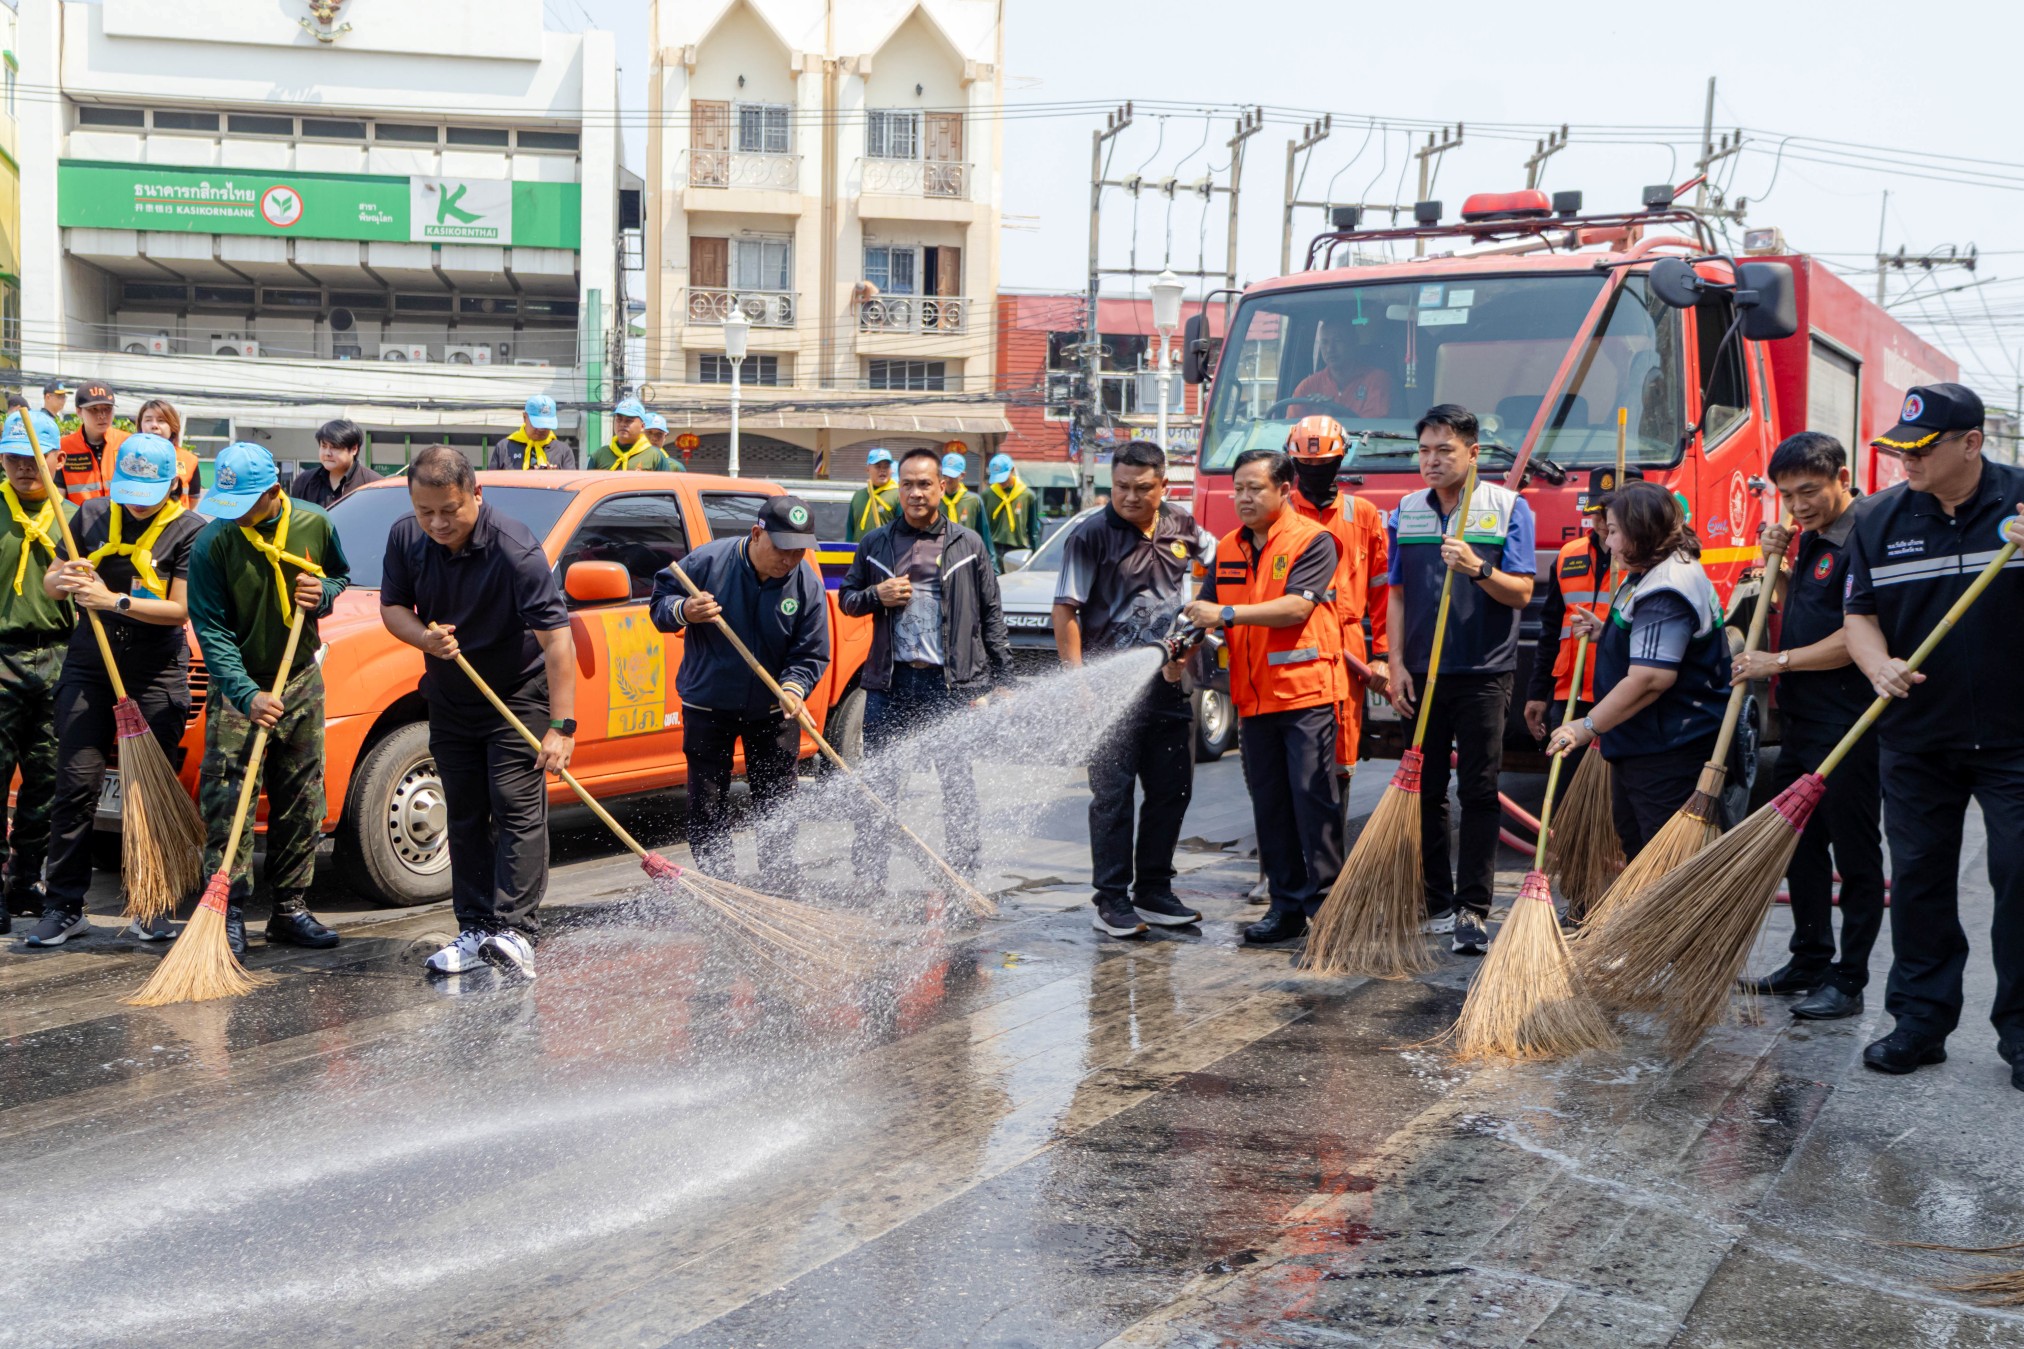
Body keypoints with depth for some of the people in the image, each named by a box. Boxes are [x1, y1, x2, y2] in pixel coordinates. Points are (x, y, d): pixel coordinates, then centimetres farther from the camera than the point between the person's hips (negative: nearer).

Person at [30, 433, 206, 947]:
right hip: (88, 670, 3)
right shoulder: (93, 515, 8)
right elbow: (50, 583, 13)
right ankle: (64, 907, 3)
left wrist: (114, 600, -20)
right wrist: (64, 579, -11)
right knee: (76, 786, -2)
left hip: (157, 678, -3)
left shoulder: (189, 529, -4)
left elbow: (180, 609, -11)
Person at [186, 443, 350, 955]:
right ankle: (229, 913, -1)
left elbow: (342, 577, 14)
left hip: (302, 681, 3)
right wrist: (248, 695, -26)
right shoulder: (210, 545, -15)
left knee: (301, 803, 9)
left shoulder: (314, 524, -5)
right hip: (238, 687, -3)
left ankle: (290, 907, 19)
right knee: (226, 803, -7)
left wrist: (323, 593, -11)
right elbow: (211, 631, -15)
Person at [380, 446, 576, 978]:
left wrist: (561, 726, -35)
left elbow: (556, 639, -30)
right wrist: (425, 637, -20)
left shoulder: (515, 549, -28)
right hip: (450, 699, 6)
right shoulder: (406, 539, -9)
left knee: (518, 809, -12)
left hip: (518, 695, -6)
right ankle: (475, 930, 13)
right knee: (464, 816, 8)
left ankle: (515, 931, -14)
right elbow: (392, 605, 4)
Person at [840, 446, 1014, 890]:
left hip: (950, 686, -1)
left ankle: (965, 873, 11)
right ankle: (867, 876, 13)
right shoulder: (875, 543, 11)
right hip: (889, 682, 2)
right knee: (878, 781, 5)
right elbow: (846, 599, 19)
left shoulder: (967, 544, 7)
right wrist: (876, 596, -4)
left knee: (959, 783, 1)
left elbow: (991, 614, 8)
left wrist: (1002, 678, 2)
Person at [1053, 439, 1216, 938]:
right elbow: (1065, 612, -10)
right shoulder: (1090, 536, -8)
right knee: (1113, 794, -2)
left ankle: (1154, 892, 22)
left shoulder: (1182, 529, 7)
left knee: (1172, 789, 10)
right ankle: (1112, 901, 6)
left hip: (1168, 684, 6)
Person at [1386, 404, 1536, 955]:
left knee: (1478, 791, -3)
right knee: (1425, 790, 6)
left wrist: (1479, 569, -22)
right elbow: (1397, 596, 11)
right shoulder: (1406, 513, 11)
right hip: (1422, 673, 3)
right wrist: (1396, 665, 2)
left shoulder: (1508, 508, 1)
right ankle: (1434, 904, 16)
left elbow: (1521, 593, -4)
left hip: (1483, 672, -3)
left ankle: (1472, 911, -1)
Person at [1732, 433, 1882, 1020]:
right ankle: (1810, 961, 29)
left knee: (1855, 856, 1)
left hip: (1849, 729, -10)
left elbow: (1854, 639, -23)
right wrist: (1775, 564, 8)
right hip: (1800, 723, 10)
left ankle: (1848, 981, 8)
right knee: (1800, 847, 17)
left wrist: (1777, 662, -15)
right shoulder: (1810, 540, 12)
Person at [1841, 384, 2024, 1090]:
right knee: (1919, 878, 8)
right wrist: (1879, 666, -16)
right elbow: (1859, 612, 4)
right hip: (1917, 739, 3)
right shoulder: (1879, 517, 3)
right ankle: (1921, 1019, 19)